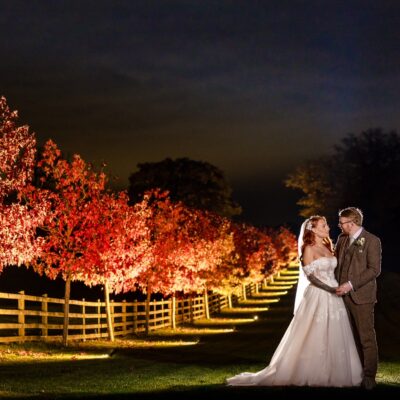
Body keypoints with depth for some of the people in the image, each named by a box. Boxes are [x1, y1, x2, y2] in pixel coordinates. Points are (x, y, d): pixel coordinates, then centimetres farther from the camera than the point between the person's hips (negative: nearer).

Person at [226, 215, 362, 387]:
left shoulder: (328, 247, 14)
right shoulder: (309, 249, -8)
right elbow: (310, 276, -14)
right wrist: (329, 289, -20)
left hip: (333, 298, 7)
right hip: (317, 297, -7)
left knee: (334, 338, 7)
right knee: (315, 338, -3)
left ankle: (331, 374, 14)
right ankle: (313, 375, 6)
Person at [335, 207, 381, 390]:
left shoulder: (372, 241, -7)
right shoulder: (342, 239, 12)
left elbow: (374, 269, -12)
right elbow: (337, 263, 21)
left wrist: (351, 284, -16)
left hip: (361, 296, -6)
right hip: (343, 295, 6)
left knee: (366, 337, -3)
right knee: (353, 337, 8)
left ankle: (369, 377, 1)